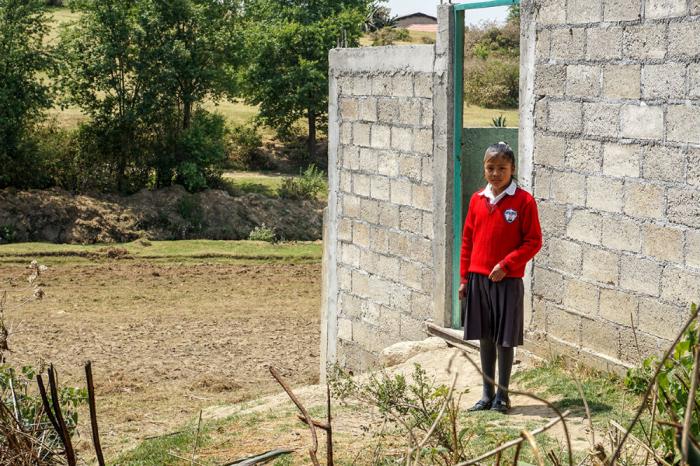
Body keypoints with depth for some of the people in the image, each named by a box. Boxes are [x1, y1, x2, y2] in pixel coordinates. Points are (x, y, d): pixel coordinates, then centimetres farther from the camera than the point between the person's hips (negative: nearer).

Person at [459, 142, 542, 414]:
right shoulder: (478, 200, 7)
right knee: (485, 338, 11)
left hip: (507, 280, -4)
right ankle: (487, 394, 21)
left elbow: (533, 241, -7)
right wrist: (464, 277, 10)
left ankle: (502, 395, 15)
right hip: (478, 279, 5)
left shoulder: (523, 201, -7)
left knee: (504, 340, 3)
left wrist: (506, 264, -16)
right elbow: (468, 240, 12)